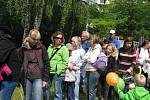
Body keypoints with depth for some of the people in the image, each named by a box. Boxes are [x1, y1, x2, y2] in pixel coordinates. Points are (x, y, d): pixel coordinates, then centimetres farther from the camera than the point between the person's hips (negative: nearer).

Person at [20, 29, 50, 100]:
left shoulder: (42, 48, 0)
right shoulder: (23, 48, 3)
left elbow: (46, 64, 1)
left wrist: (45, 79, -3)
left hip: (38, 78, -2)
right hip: (27, 78, 2)